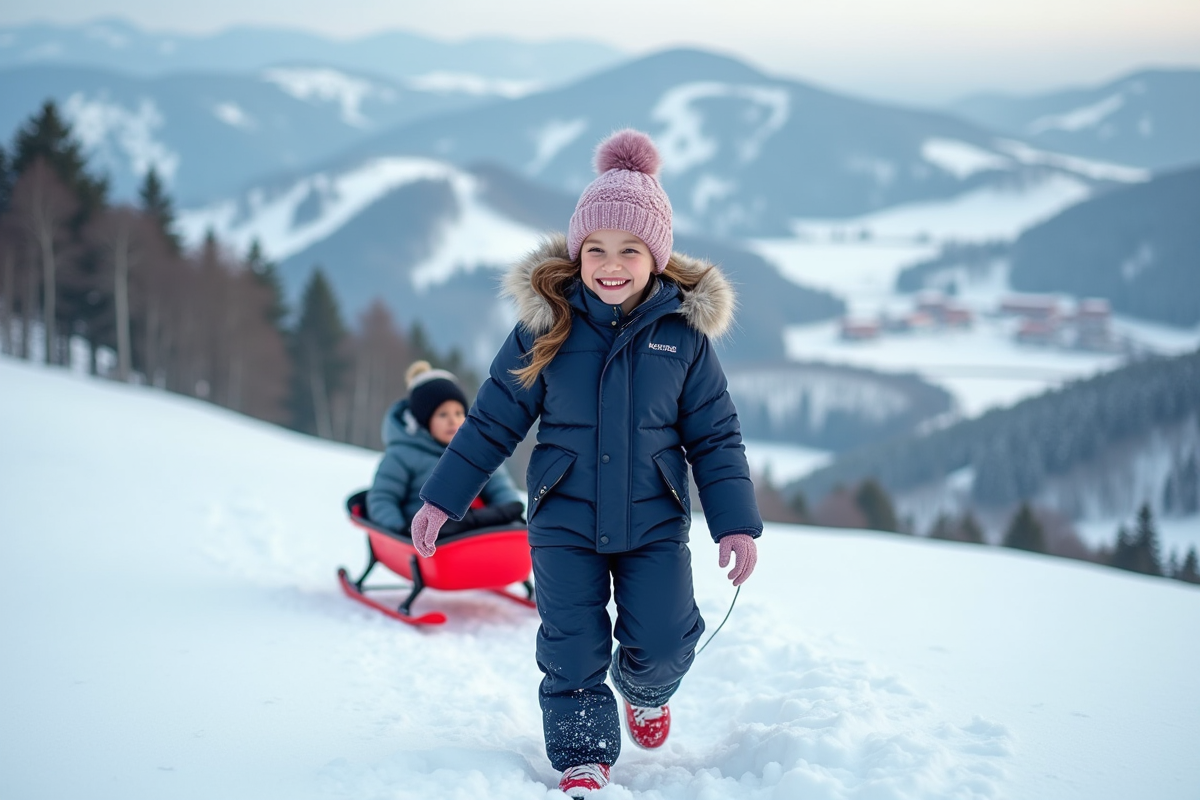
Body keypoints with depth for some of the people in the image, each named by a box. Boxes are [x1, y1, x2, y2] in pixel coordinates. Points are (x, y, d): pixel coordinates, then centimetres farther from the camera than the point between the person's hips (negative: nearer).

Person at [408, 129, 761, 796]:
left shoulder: (684, 331, -4)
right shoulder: (547, 324, -5)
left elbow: (715, 436, 3)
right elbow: (494, 418, 3)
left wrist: (738, 523, -3)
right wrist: (442, 498, 4)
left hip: (655, 523, 0)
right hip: (565, 522, 0)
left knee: (663, 643, -1)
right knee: (571, 648, 0)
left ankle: (645, 690, 34)